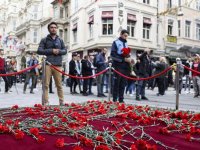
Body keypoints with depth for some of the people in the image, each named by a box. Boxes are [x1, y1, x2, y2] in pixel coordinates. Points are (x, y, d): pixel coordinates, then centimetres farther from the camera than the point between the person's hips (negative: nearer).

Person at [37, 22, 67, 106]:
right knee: (46, 84, -5)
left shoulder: (60, 40, 19)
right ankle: (45, 102, -1)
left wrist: (59, 51, -7)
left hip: (58, 65, 2)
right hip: (47, 64, -2)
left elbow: (65, 50, 15)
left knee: (59, 85, 3)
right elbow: (39, 51, 0)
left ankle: (61, 101, 11)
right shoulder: (44, 40, 10)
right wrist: (51, 51, -9)